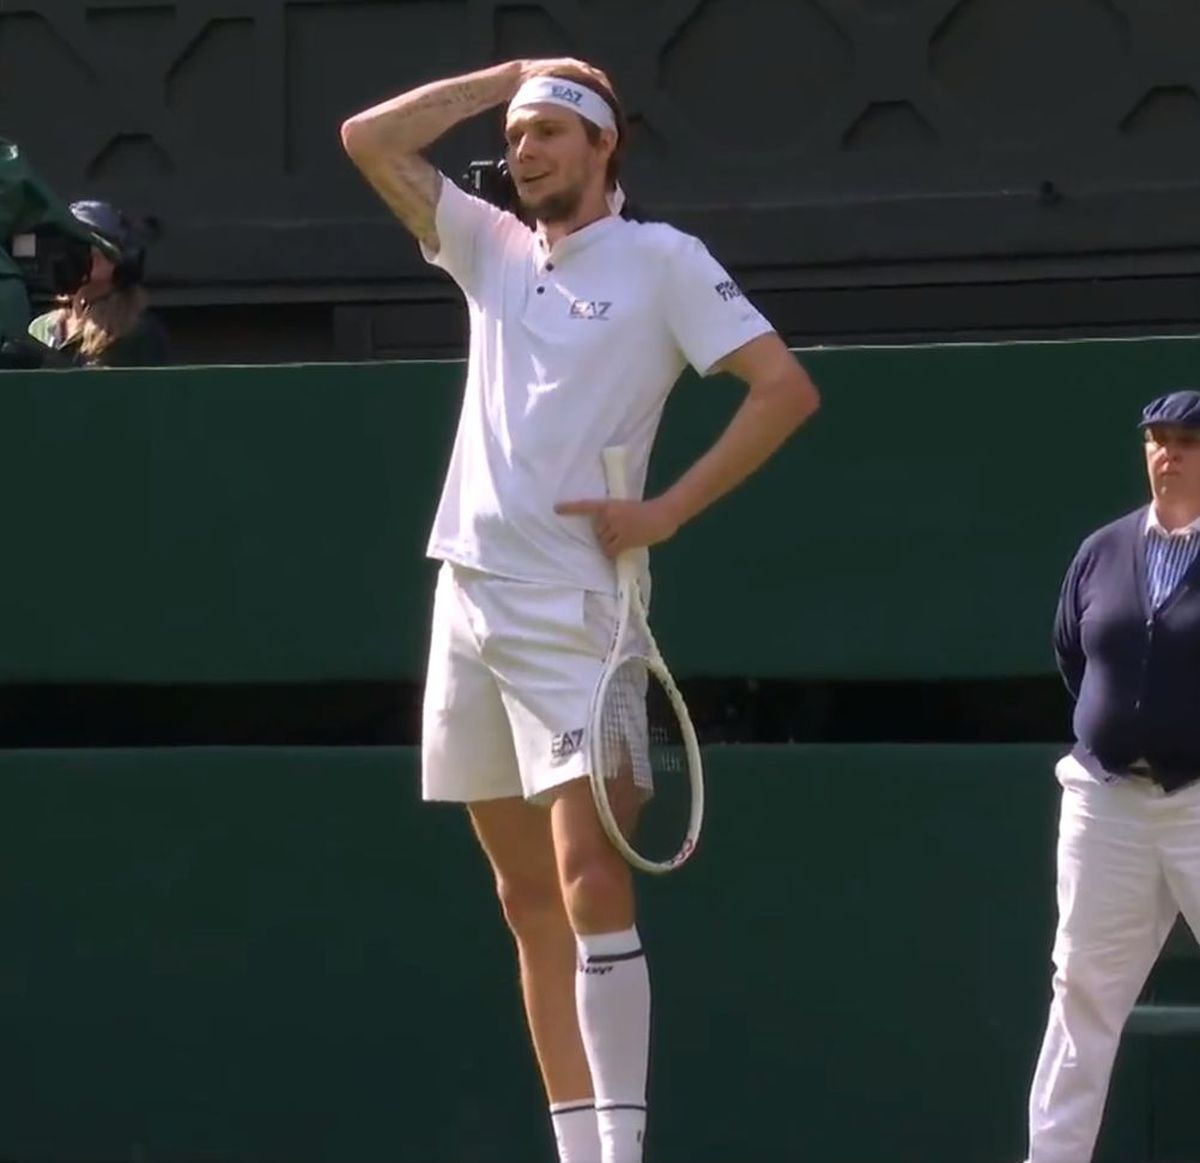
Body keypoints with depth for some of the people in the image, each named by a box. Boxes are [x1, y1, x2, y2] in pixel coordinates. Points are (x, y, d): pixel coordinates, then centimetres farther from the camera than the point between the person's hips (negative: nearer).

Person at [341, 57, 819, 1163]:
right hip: (466, 601, 6)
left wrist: (667, 511, -12)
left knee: (590, 884, -16)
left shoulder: (660, 260, -1)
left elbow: (785, 387, -8)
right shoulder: (494, 250, 16)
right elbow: (369, 140, 17)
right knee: (529, 902, 6)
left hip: (566, 607, -6)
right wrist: (503, 76, 12)